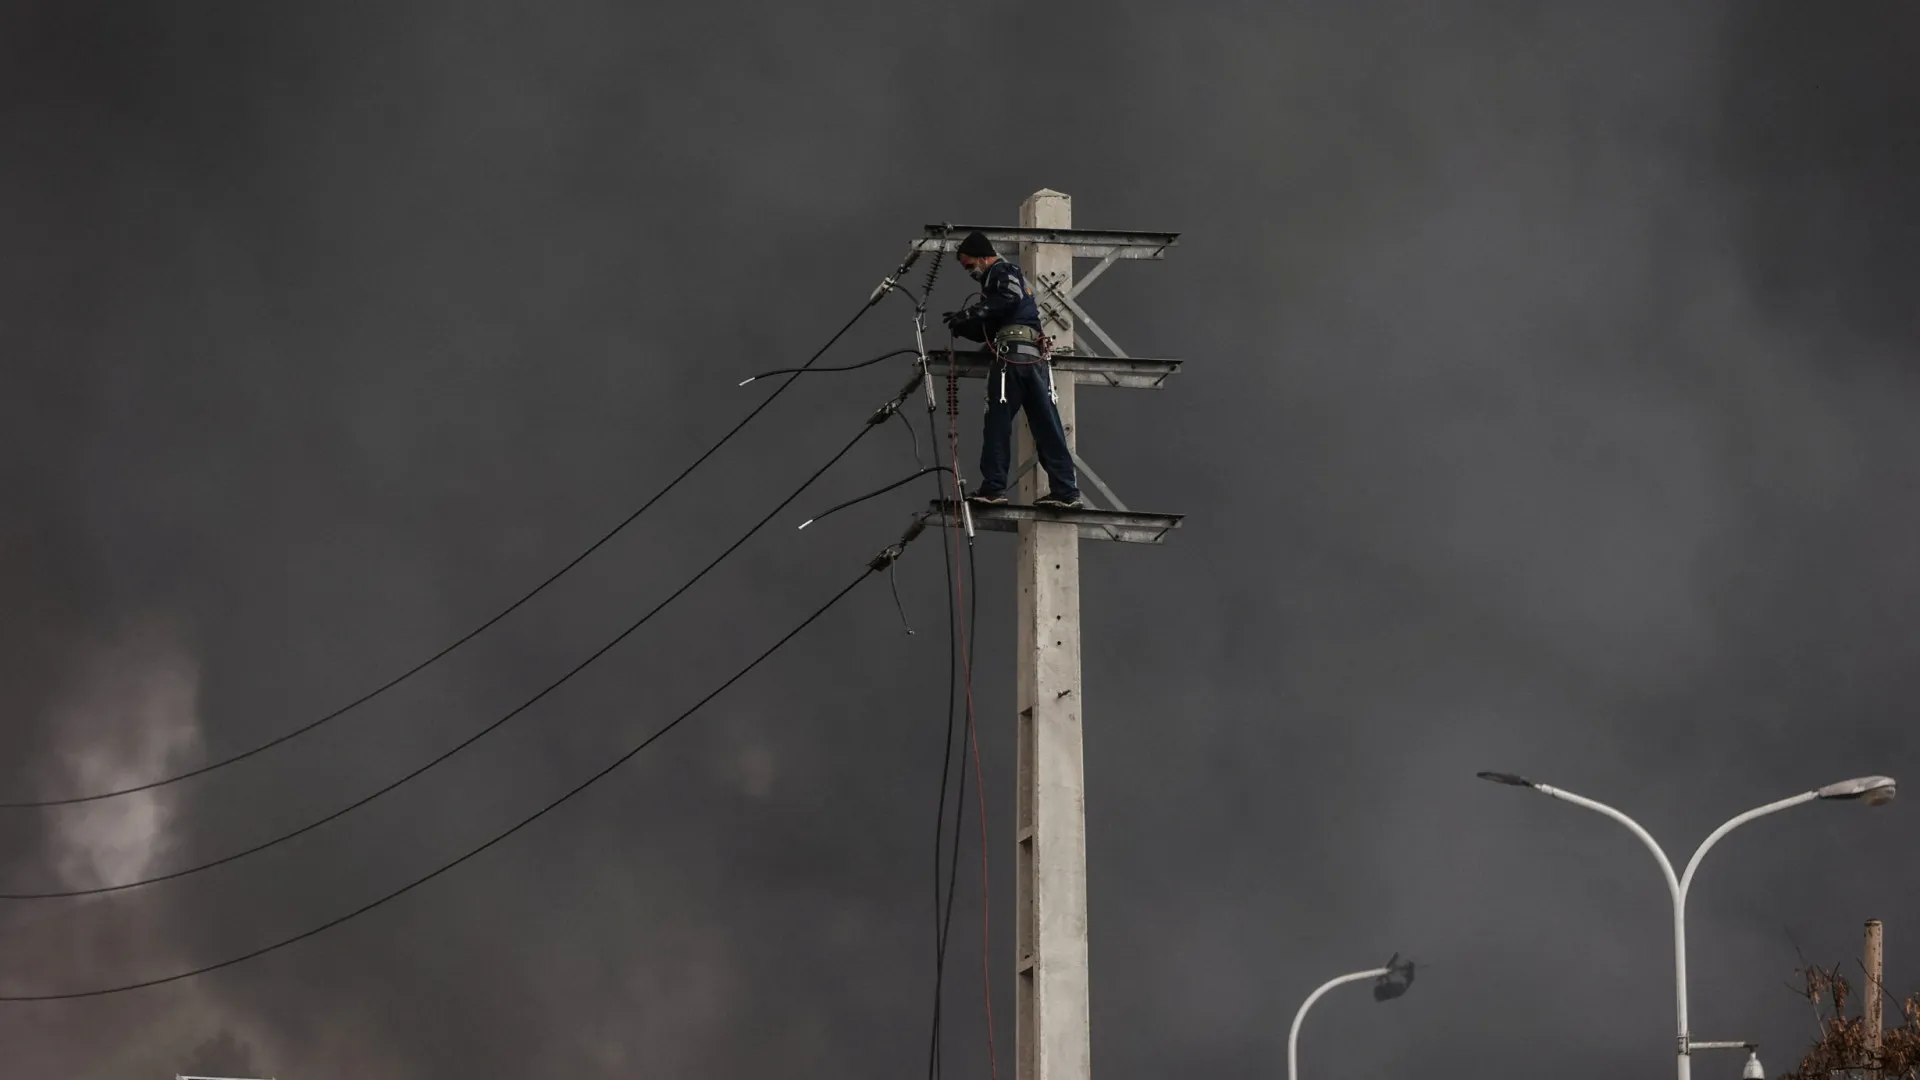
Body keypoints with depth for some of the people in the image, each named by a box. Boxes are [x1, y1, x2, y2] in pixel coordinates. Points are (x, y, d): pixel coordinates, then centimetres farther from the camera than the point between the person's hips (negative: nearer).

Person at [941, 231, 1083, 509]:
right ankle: (1066, 491, -2)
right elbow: (989, 331, 30)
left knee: (998, 422, -4)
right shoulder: (1014, 276, 32)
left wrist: (969, 313, -13)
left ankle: (993, 488, -5)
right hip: (1035, 358, 9)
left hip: (1012, 355, -9)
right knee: (1046, 425, 3)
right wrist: (962, 325, 16)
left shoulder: (1002, 272, 4)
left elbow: (1009, 298, -19)